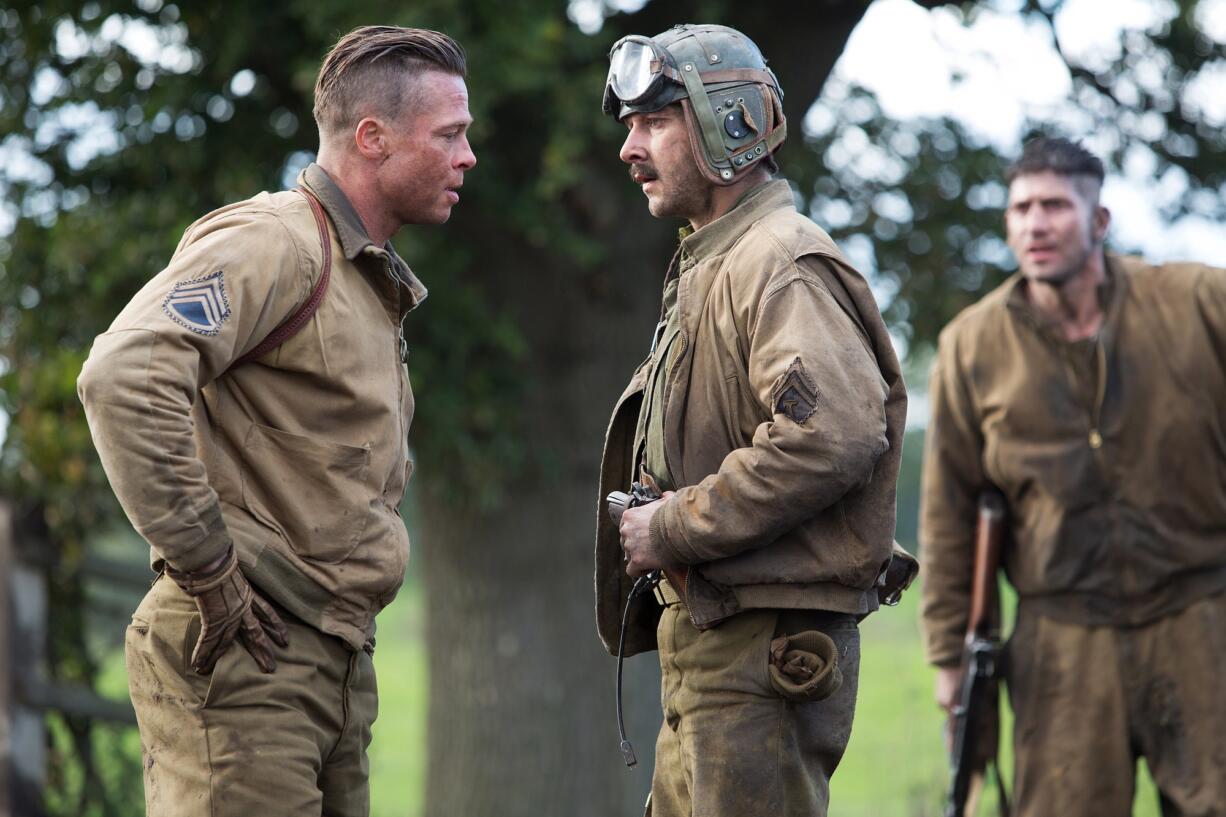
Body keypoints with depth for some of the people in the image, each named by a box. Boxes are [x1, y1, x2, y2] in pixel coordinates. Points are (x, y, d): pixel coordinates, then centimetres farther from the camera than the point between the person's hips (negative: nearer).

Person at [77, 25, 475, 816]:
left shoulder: (378, 286, 20)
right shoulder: (274, 242, -11)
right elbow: (124, 378, -26)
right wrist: (208, 570, -22)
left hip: (337, 661, 9)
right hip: (247, 658, -9)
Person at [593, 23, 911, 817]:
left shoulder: (783, 265, -13)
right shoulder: (708, 265, 20)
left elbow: (833, 435, -28)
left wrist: (674, 529, -20)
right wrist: (660, 523, 7)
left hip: (768, 653, -11)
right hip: (709, 639, 11)